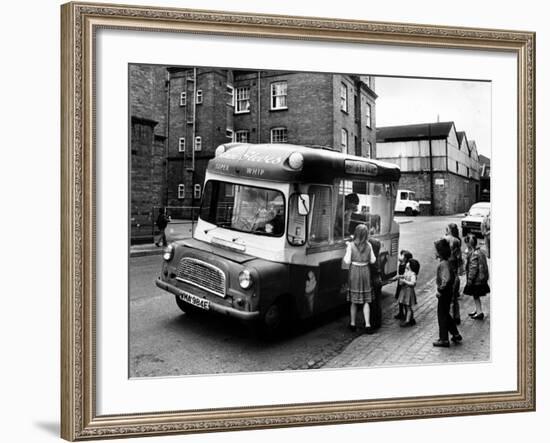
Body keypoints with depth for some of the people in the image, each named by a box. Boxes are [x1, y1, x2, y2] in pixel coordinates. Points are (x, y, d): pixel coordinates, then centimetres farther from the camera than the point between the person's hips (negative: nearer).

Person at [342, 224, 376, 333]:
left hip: (354, 272, -1)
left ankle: (352, 324, 19)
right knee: (366, 301, 9)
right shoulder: (368, 245, -4)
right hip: (365, 272, 1)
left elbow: (347, 262, -9)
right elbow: (372, 261, 3)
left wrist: (347, 250, 2)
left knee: (354, 301, 11)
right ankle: (367, 324, 3)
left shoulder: (351, 245, -11)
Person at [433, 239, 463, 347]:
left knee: (442, 315, 1)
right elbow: (453, 276, 19)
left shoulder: (443, 264, -22)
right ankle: (456, 335, 27)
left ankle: (444, 340, 9)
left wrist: (440, 290, -24)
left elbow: (446, 279, -32)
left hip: (444, 293, -10)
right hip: (448, 292, 10)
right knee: (446, 315, 20)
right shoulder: (446, 263, 9)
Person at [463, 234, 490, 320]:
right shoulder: (480, 251, 6)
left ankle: (480, 312, 10)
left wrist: (470, 279, -17)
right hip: (482, 278, 9)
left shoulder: (474, 254, -24)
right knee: (476, 296, 20)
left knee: (476, 296, 4)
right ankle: (478, 310, 31)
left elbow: (473, 268, -24)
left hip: (476, 280, -9)